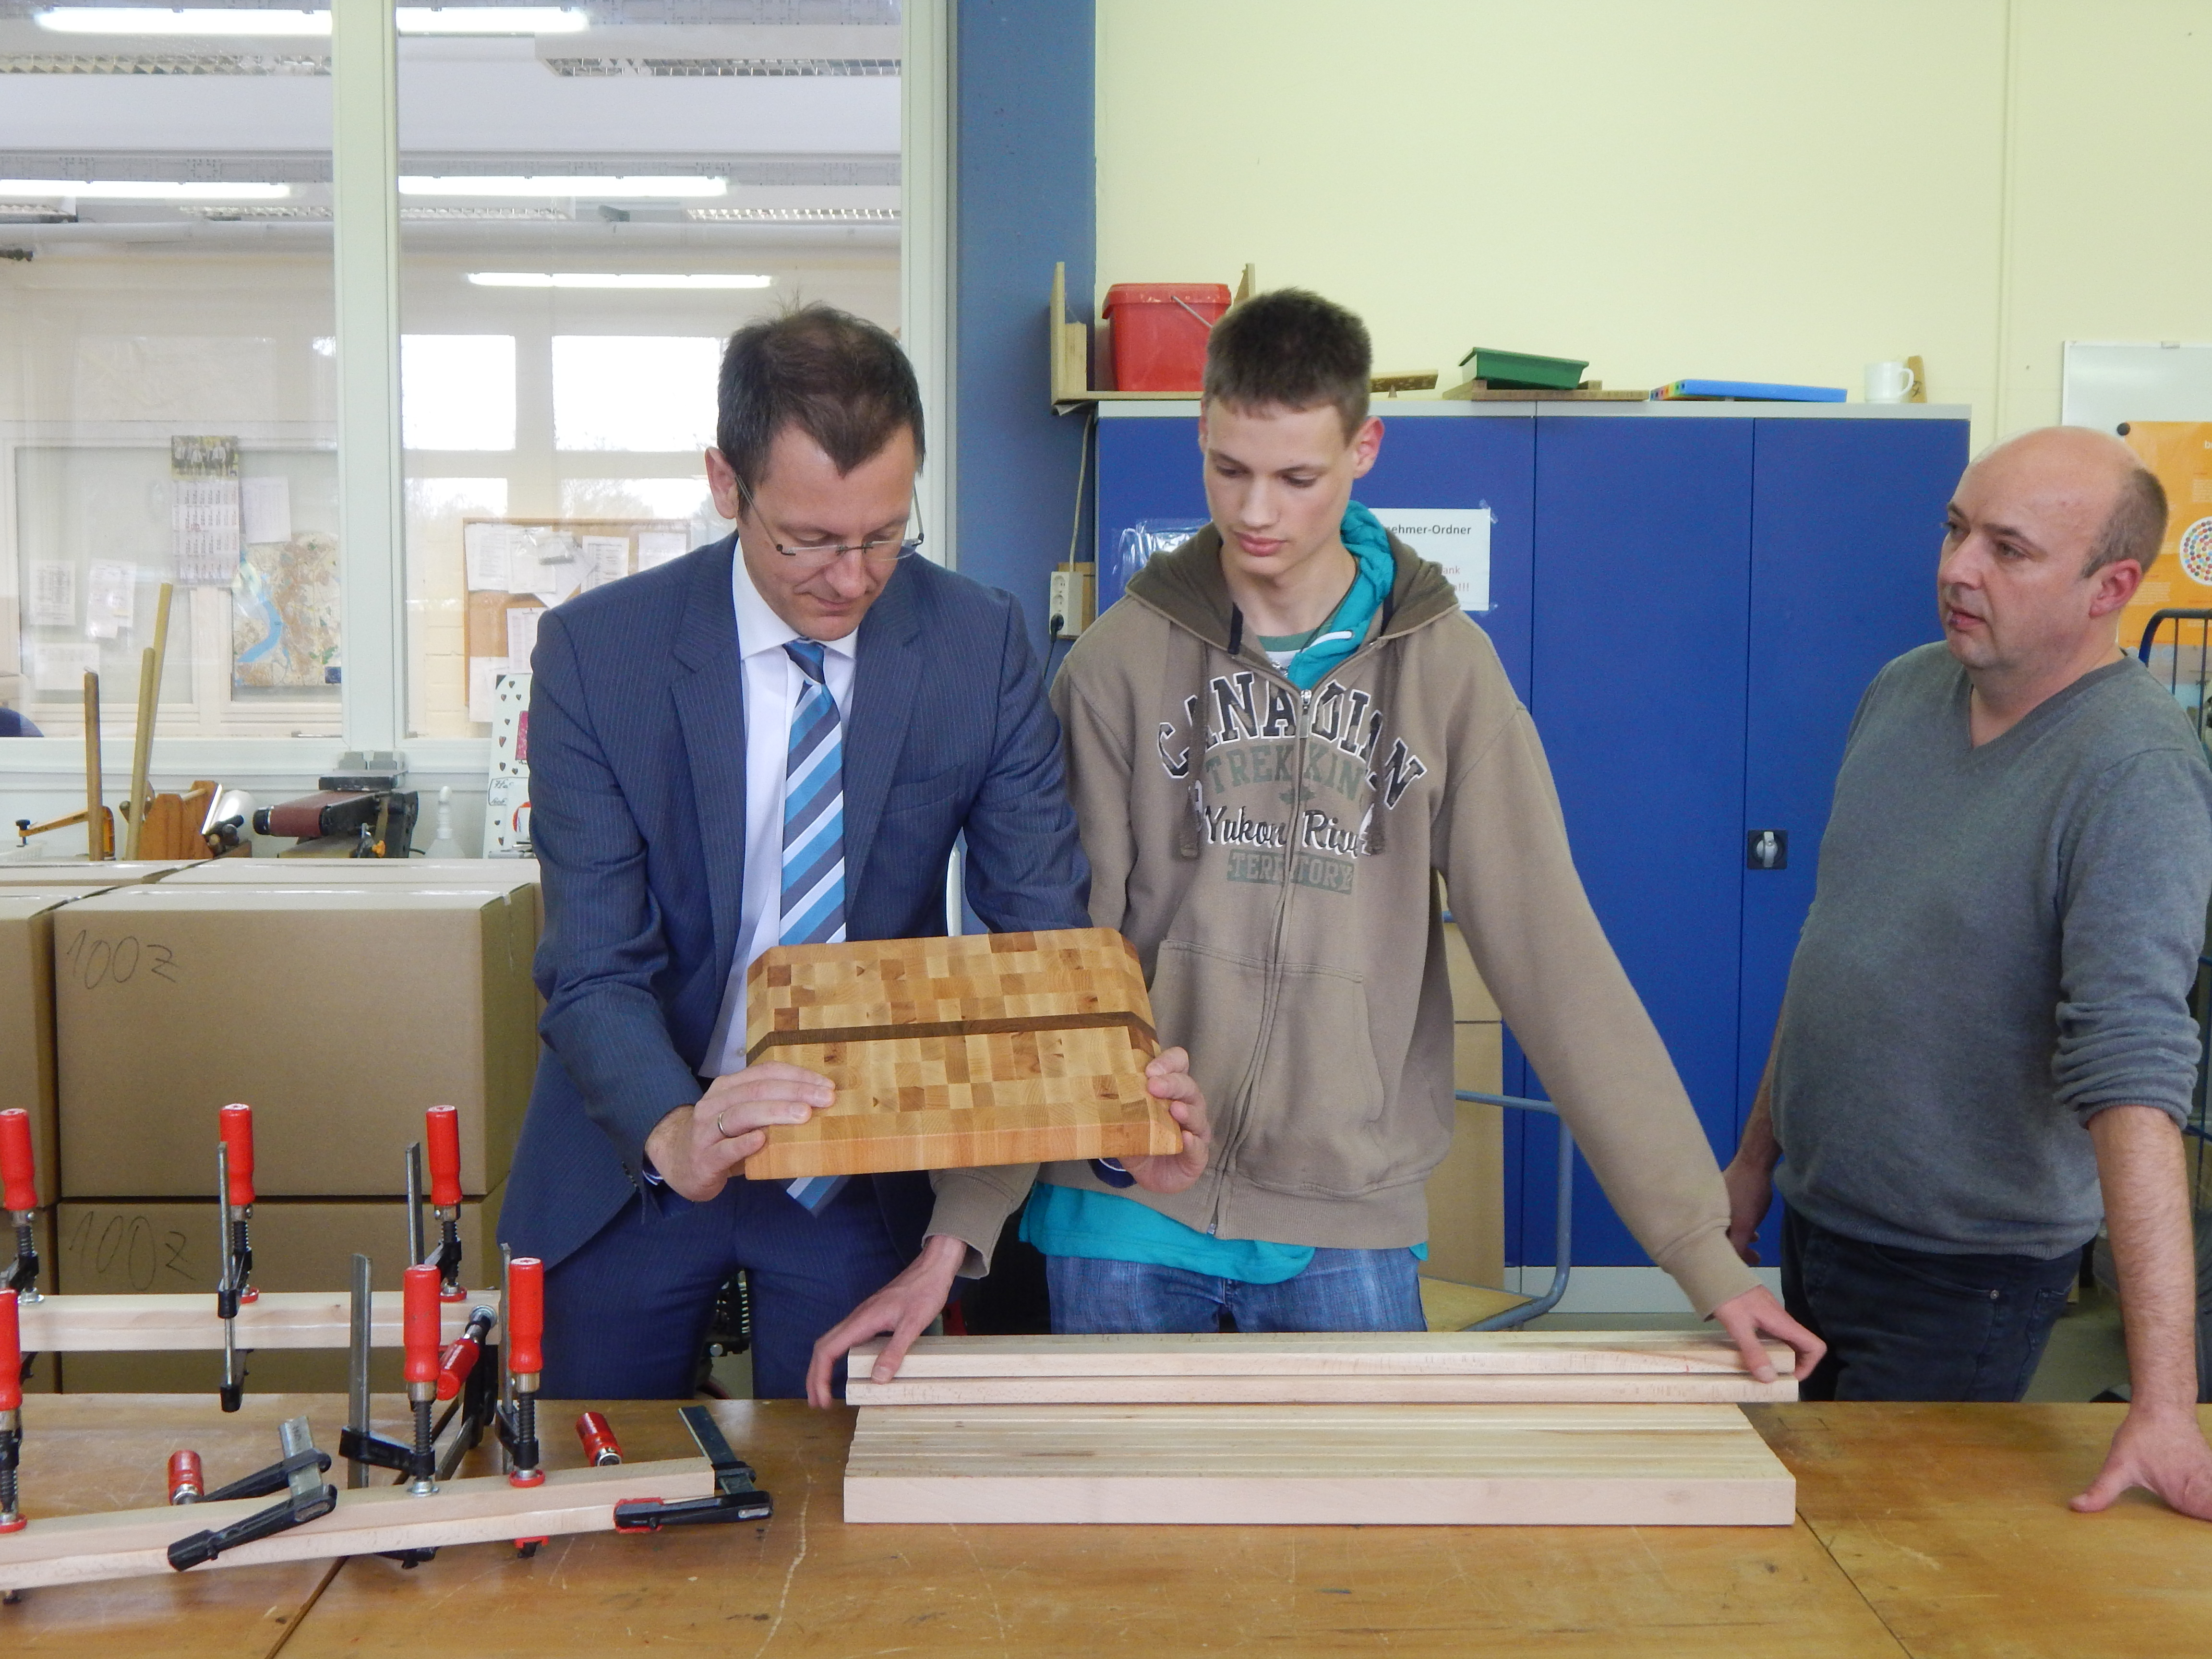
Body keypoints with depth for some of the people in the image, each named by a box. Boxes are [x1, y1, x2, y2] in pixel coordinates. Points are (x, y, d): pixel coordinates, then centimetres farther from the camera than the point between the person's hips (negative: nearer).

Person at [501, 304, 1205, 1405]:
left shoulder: (981, 646, -12)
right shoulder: (595, 652, -15)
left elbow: (1043, 935, -9)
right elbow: (595, 972, -18)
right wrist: (676, 1136, -38)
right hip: (635, 1153, 0)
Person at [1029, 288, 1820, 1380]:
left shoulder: (1442, 665, -3)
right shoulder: (1125, 656, -3)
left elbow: (1549, 951, -7)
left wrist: (1700, 1246, -11)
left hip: (1350, 1224, 0)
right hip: (1126, 1214, 0)